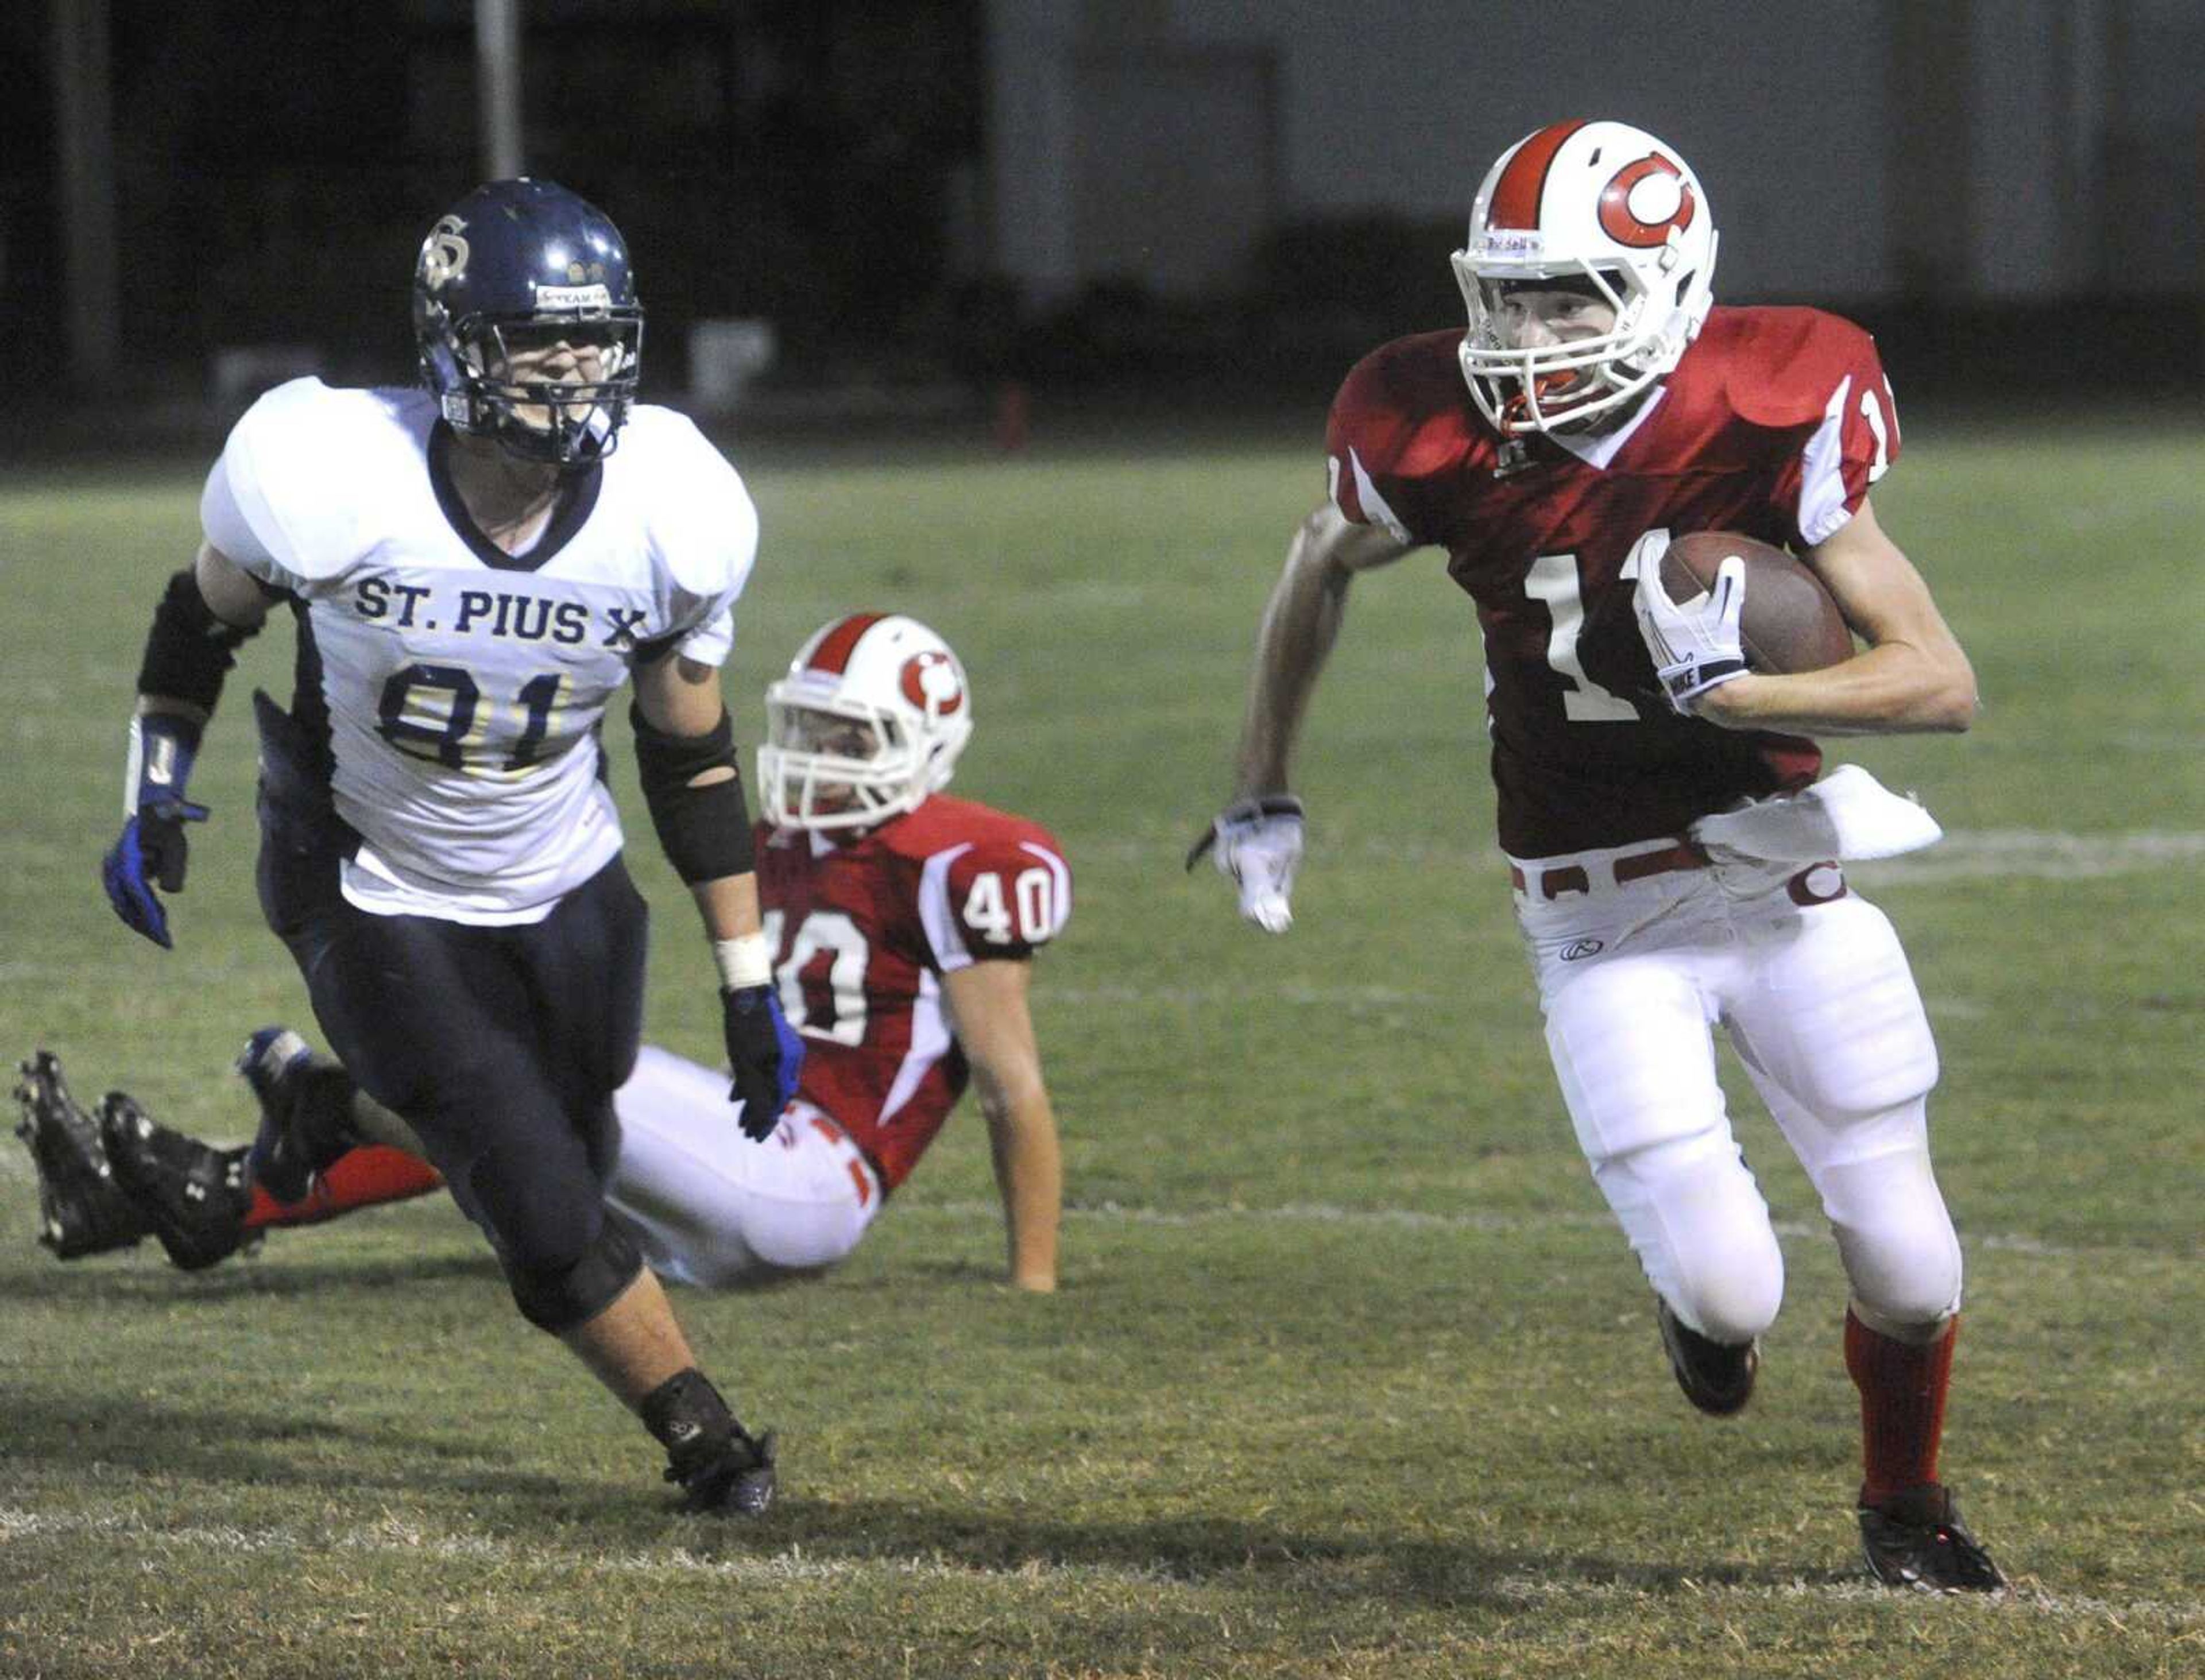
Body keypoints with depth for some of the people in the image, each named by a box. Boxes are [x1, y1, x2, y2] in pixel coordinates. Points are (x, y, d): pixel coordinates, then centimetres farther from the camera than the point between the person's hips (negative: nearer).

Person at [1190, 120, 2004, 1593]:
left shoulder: (1771, 419, -18)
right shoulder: (1440, 444, -13)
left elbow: (1944, 682, -19)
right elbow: (1320, 570, 11)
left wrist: (1731, 692, -30)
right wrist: (1264, 794, 16)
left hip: (1790, 880, 0)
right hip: (1605, 927, 0)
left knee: (1906, 1267, 5)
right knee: (1728, 1293, -10)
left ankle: (1907, 1503, 35)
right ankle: (1704, 1306, 29)